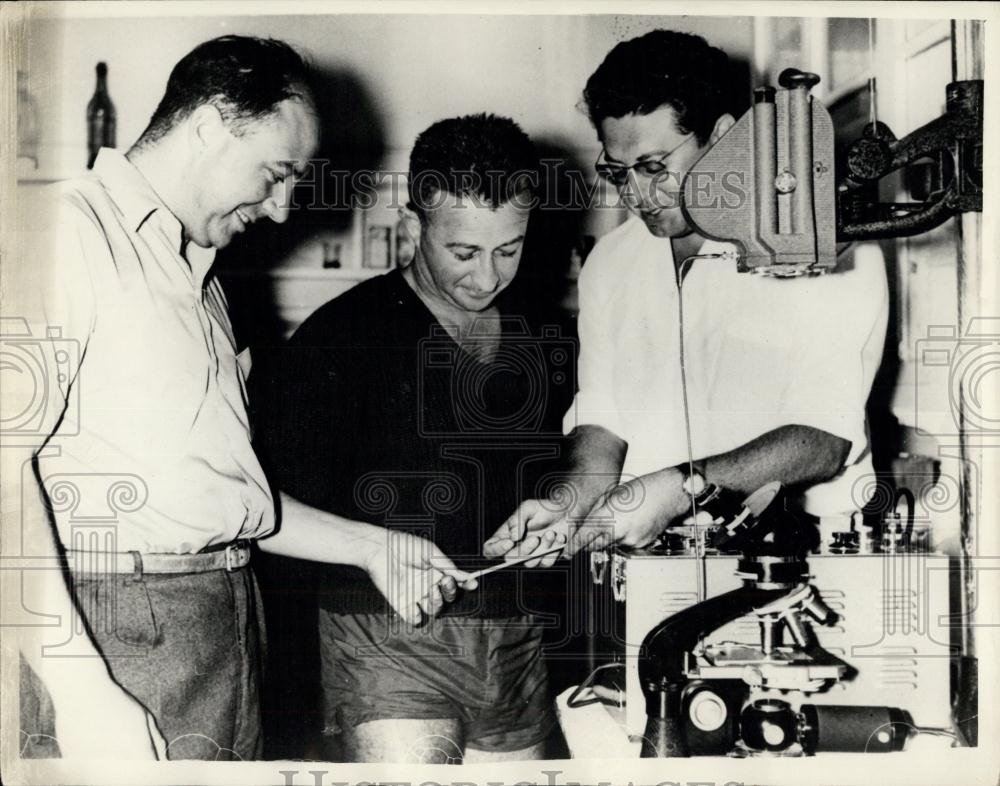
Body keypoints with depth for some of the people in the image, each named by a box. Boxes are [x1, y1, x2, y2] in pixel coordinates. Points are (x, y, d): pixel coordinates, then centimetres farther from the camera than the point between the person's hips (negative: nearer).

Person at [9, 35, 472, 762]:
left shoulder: (200, 279, 23)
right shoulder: (67, 233, -7)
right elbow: (8, 471, -19)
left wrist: (371, 547, 22)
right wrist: (82, 693, -23)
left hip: (230, 627, 8)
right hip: (116, 641, -8)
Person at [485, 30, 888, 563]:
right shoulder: (609, 261, 14)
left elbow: (824, 438, -10)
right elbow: (600, 417, 14)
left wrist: (684, 485, -21)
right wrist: (578, 498, -6)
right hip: (645, 543, 4)